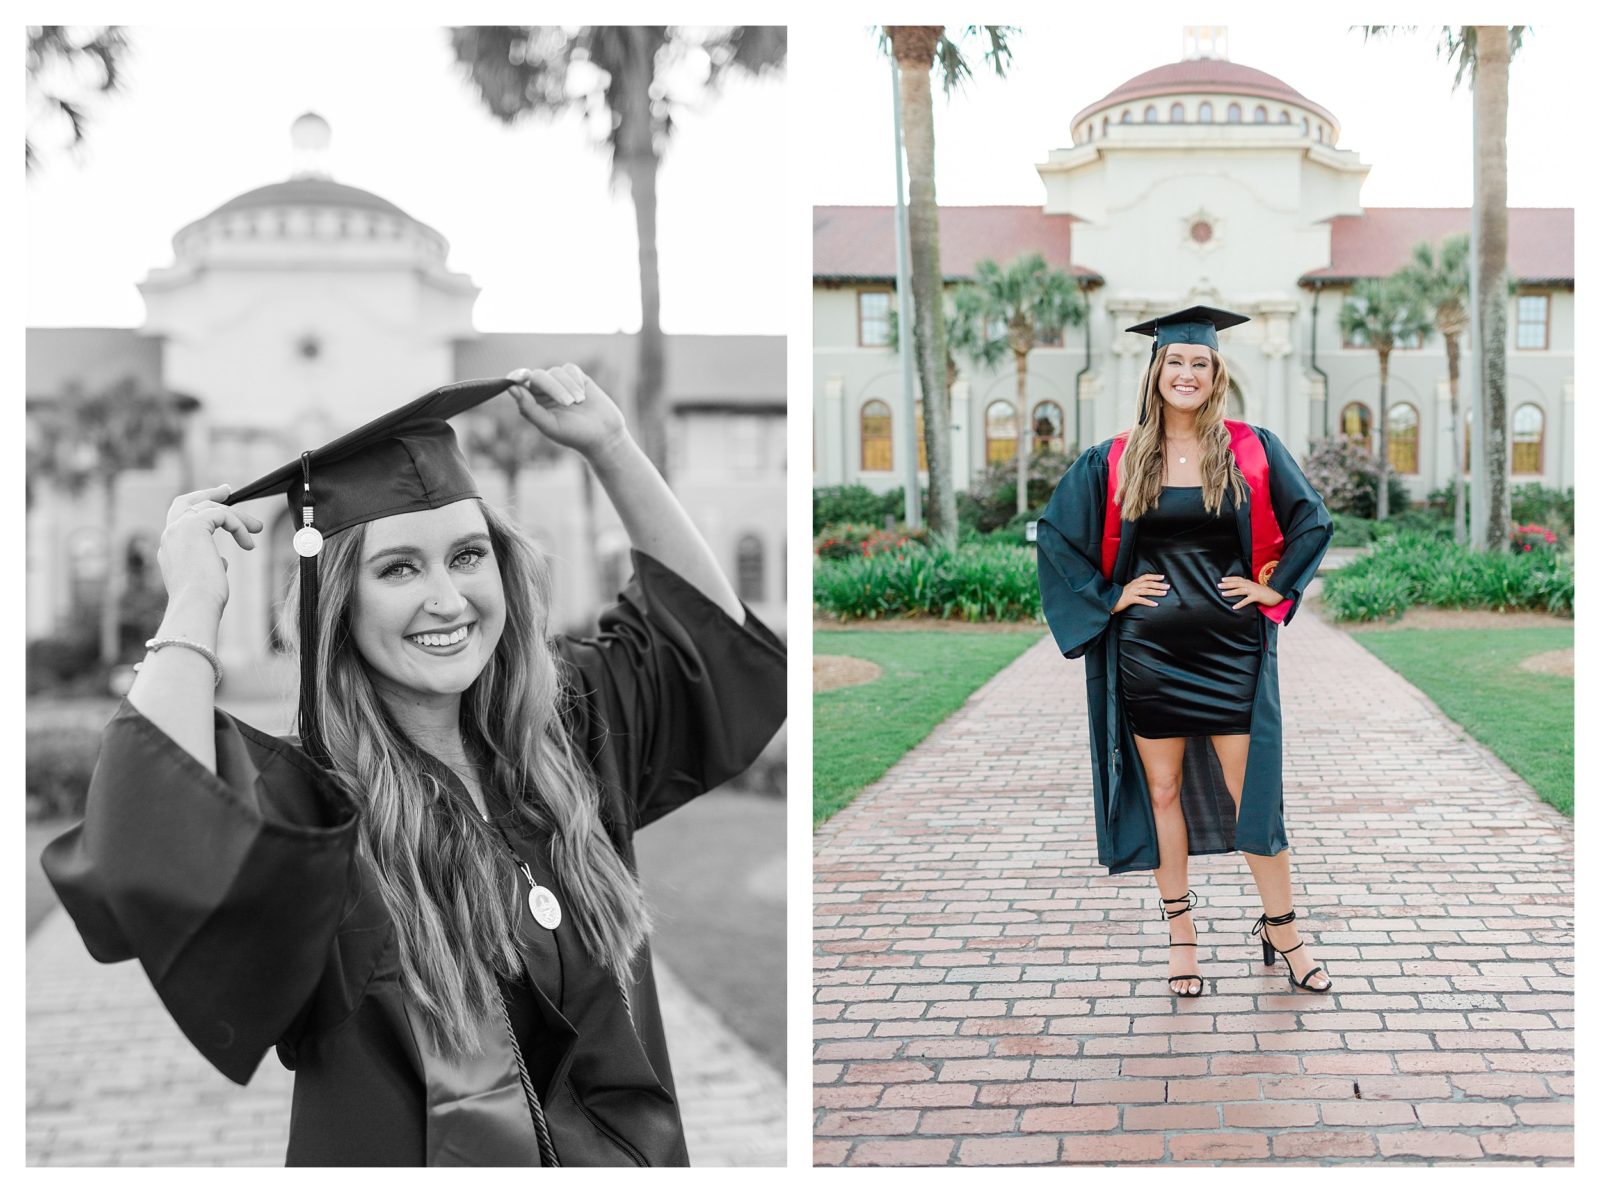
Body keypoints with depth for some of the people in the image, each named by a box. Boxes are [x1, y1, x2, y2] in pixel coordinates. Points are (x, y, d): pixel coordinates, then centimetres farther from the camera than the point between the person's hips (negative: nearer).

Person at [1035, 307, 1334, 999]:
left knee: (1252, 790, 1)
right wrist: (1108, 596, 0)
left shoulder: (1251, 450, 0)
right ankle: (1181, 932, 20)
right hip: (1147, 652, 1)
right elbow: (1055, 534, 7)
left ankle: (1281, 931, 15)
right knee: (1163, 791, 7)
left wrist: (1275, 588, -1)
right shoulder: (1115, 462, 1)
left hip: (1231, 650, -1)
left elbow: (1313, 521, 7)